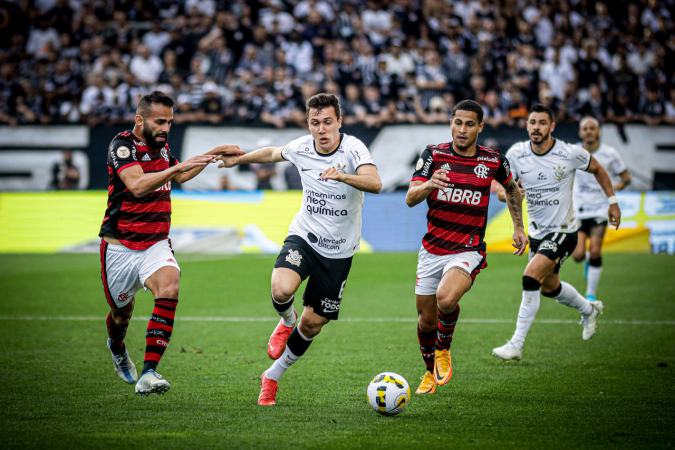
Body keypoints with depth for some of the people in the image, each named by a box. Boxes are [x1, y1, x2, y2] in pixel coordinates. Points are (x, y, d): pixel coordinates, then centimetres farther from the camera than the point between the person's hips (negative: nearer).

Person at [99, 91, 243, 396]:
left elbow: (179, 177, 29)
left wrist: (214, 154, 24)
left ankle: (148, 374, -29)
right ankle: (117, 348, 50)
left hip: (157, 243, 4)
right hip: (120, 245, -4)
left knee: (169, 288, -26)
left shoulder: (160, 146, 8)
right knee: (122, 313, 10)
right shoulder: (122, 145, -14)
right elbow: (137, 185, -31)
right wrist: (178, 166, -38)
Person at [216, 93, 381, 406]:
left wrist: (342, 176, -52)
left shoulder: (353, 149, -17)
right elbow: (273, 153, 20)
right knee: (281, 289, -30)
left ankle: (272, 377, 27)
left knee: (312, 324, 5)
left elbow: (374, 183, -35)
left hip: (339, 250, -1)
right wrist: (238, 159, 31)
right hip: (304, 238, 1)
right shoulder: (301, 148, -4)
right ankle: (286, 321, 6)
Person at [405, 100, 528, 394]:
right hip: (432, 250, 2)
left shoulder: (493, 161, -3)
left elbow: (511, 187, 20)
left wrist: (519, 227, 17)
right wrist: (428, 185, -34)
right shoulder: (433, 155, -4)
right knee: (426, 318, 9)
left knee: (446, 299, -29)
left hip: (468, 251, -2)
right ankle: (431, 372, 37)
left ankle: (443, 349, 1)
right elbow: (410, 199, -14)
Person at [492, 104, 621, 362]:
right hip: (537, 231, 6)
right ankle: (589, 309, 53)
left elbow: (597, 170, 4)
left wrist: (612, 201, 7)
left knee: (531, 277, -24)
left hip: (563, 230, -6)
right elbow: (497, 182, -7)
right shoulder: (517, 154, -9)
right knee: (549, 287, 22)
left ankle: (516, 345, -18)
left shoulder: (570, 154, -15)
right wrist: (504, 191, -30)